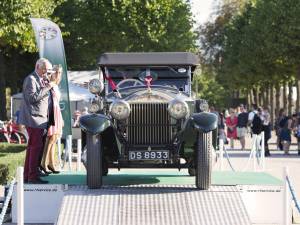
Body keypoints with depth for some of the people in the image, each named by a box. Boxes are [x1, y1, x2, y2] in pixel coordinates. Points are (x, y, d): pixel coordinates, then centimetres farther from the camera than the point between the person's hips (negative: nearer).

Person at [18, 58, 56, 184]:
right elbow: (32, 97, -21)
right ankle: (32, 176, -11)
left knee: (32, 146, 13)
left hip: (38, 118, 11)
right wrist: (47, 87, -20)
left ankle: (27, 175, 18)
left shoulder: (40, 80, 19)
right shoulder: (31, 79, -11)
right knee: (36, 146, -12)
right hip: (33, 118, -11)